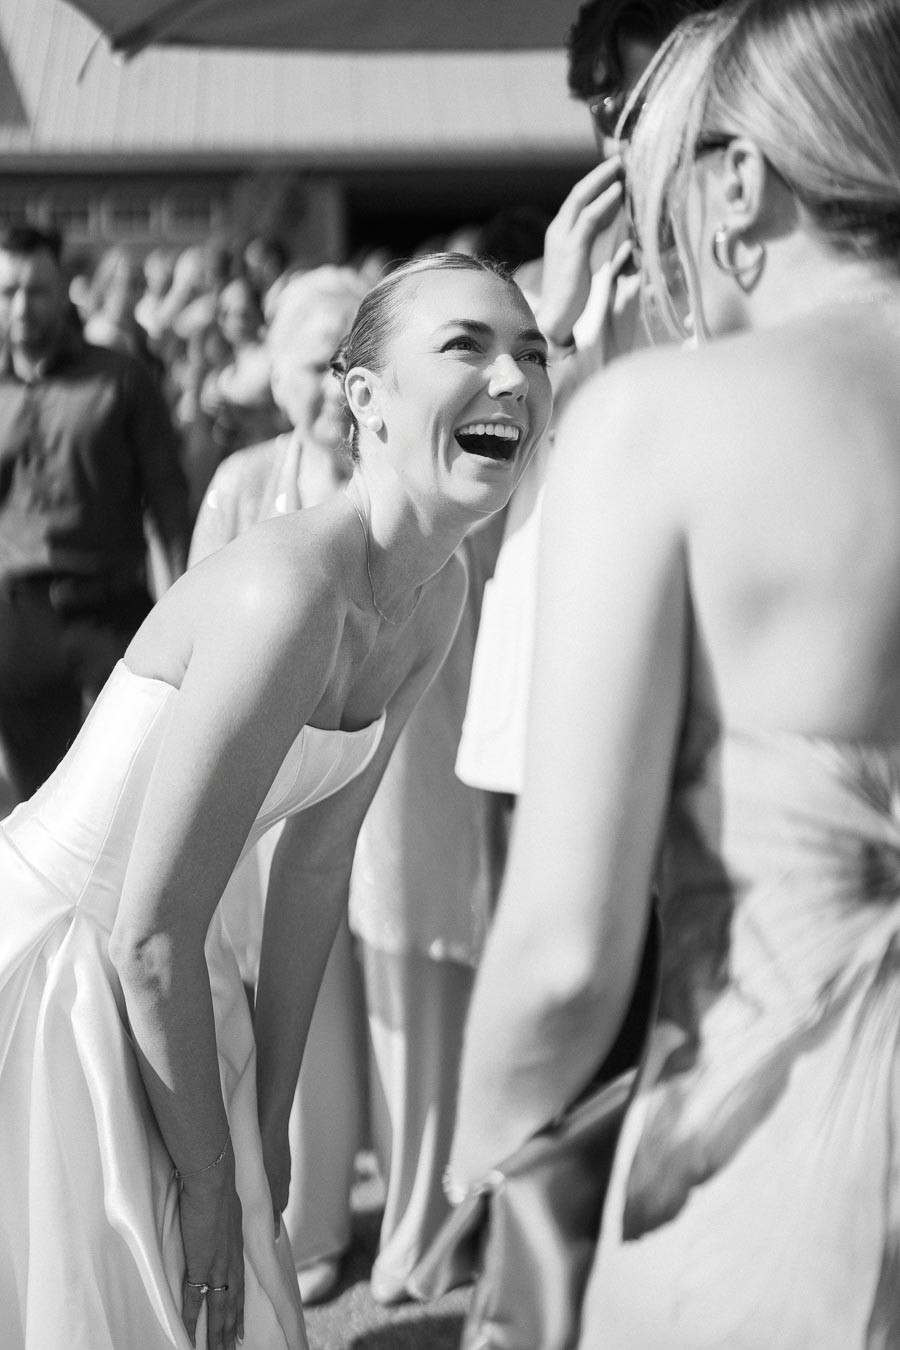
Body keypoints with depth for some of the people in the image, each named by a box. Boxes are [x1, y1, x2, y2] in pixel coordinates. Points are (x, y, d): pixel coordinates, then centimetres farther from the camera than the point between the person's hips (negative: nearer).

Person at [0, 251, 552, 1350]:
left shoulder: (436, 596, -4)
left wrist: (269, 1118, 10)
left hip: (148, 983, 8)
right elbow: (150, 936, -26)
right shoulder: (290, 591, -30)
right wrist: (213, 1191, -13)